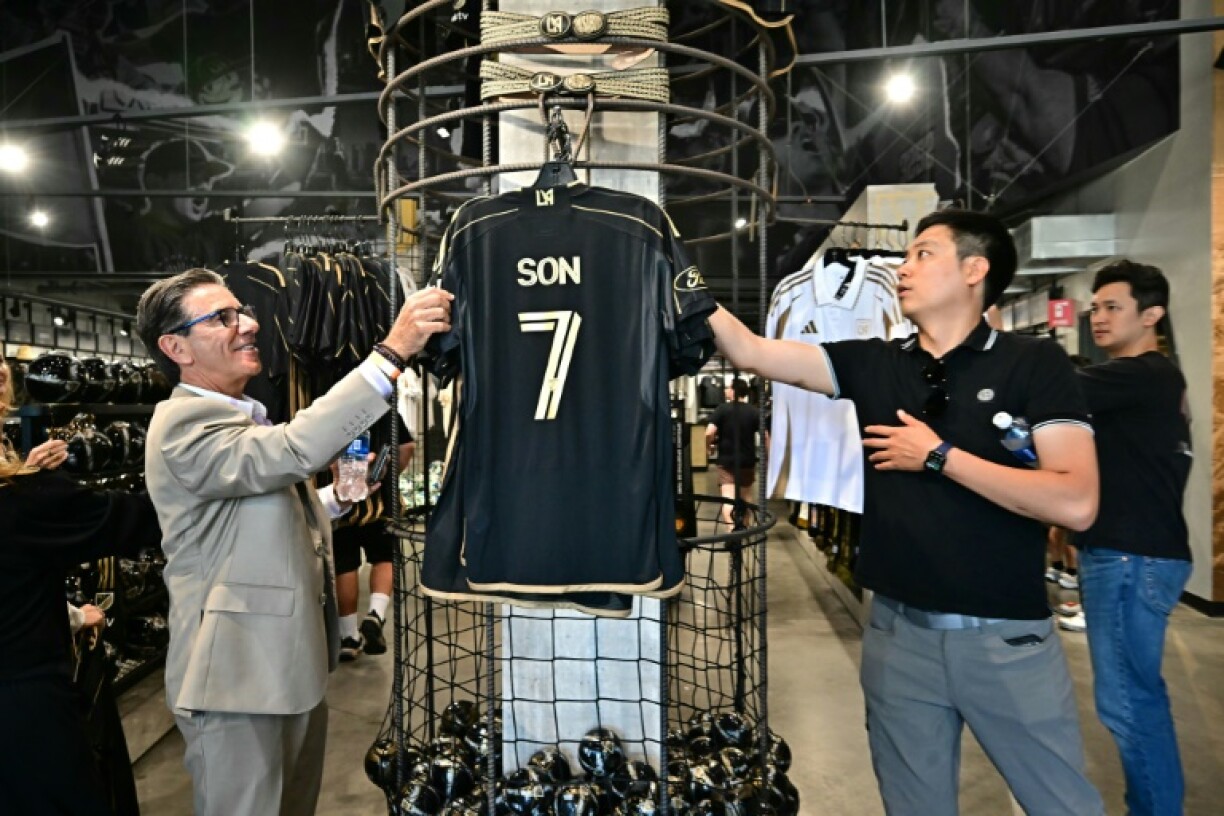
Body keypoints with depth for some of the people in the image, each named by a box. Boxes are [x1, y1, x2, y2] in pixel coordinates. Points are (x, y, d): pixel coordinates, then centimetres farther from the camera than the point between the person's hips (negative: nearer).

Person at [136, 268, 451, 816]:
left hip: (291, 665, 9)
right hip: (237, 676, -9)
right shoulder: (184, 422, -18)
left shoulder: (240, 419, 14)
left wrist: (335, 498, 1)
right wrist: (392, 352, -37)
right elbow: (293, 449, -36)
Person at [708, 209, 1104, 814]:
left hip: (1007, 637, -3)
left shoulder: (1034, 364, -6)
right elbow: (749, 351, -4)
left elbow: (1075, 503, -16)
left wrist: (939, 456, -15)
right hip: (899, 634, 3)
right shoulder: (872, 364, 3)